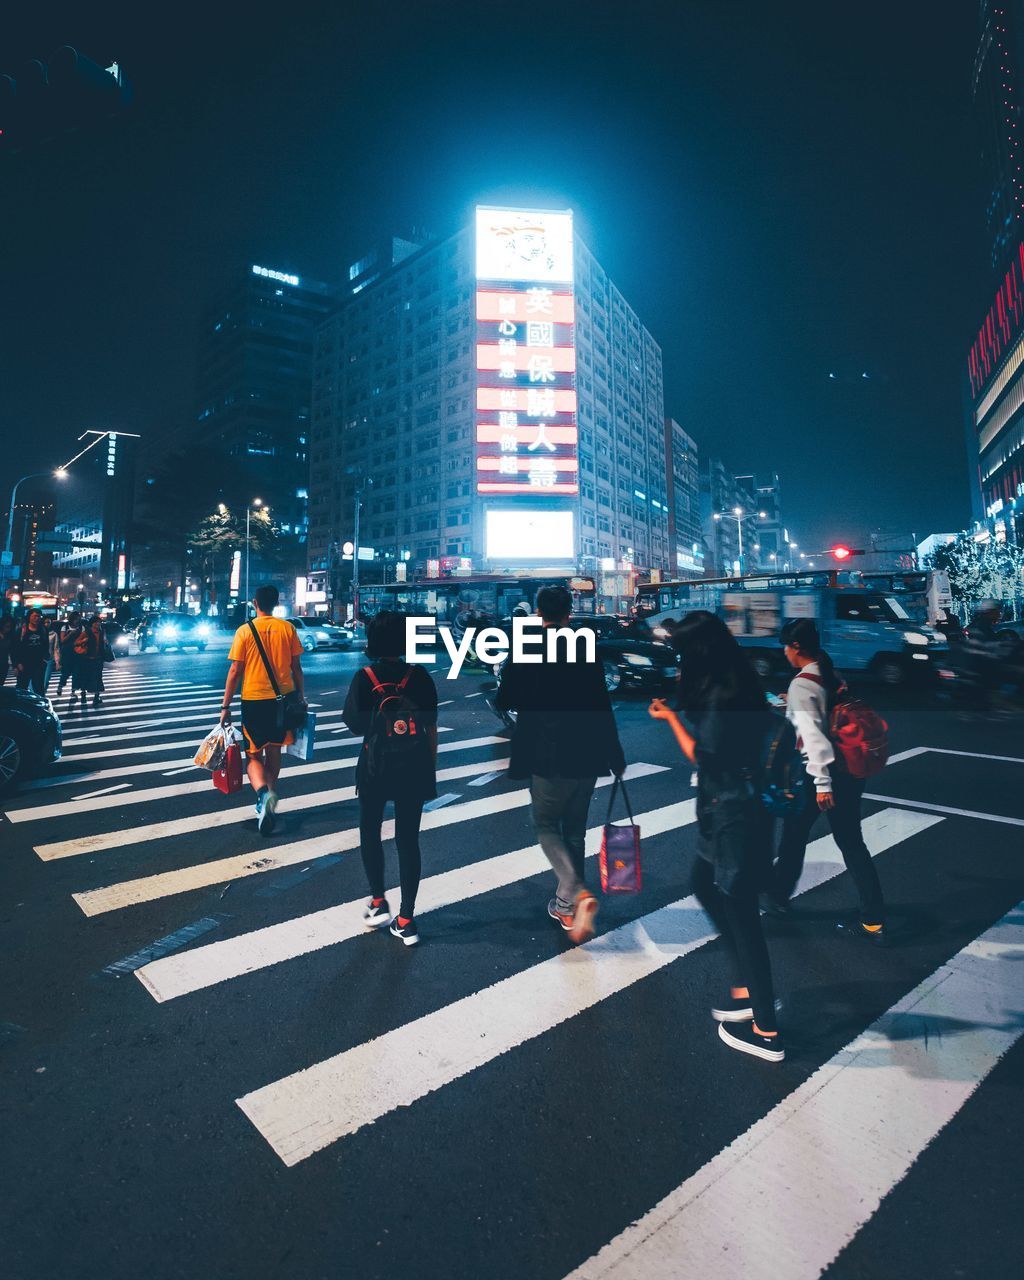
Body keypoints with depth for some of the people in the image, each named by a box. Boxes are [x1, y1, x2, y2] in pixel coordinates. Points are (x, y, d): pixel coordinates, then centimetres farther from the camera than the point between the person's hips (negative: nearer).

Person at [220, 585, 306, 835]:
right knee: (274, 751, 17)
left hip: (254, 699, -2)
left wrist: (226, 706, 1)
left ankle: (263, 791, -19)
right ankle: (268, 803, 25)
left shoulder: (245, 631, -6)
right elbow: (296, 667, 2)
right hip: (283, 698, 2)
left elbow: (235, 671, -6)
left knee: (254, 753, 8)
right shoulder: (287, 628, -1)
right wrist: (301, 697, 13)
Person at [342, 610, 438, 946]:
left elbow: (355, 725, -6)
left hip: (377, 766, -1)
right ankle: (406, 920, 15)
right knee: (408, 839, 10)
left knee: (370, 831, 21)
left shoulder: (365, 677, -8)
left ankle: (378, 903, 21)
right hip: (415, 767, 2)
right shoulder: (419, 675, -3)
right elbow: (431, 728, -1)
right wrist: (431, 769, 9)